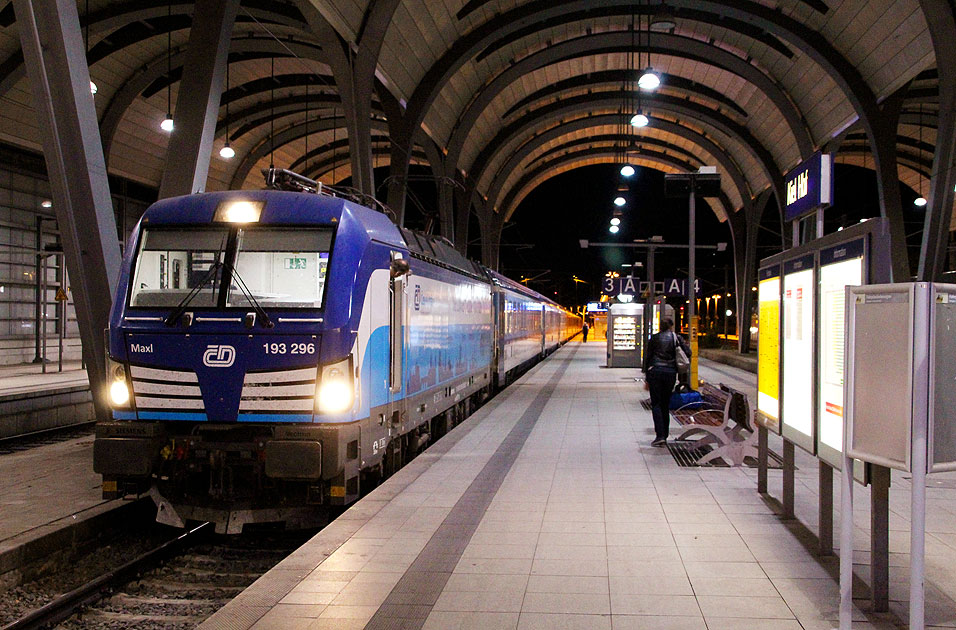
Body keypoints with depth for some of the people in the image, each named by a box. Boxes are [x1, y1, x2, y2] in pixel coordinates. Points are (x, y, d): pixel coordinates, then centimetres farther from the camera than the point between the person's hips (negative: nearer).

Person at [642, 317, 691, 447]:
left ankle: (660, 435, -15)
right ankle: (665, 436, 15)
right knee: (666, 405, 13)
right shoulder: (676, 337, 4)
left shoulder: (654, 338, 4)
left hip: (655, 371, -2)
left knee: (656, 404, 0)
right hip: (670, 372, 2)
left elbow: (647, 358, 3)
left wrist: (647, 377, 8)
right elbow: (688, 353, -3)